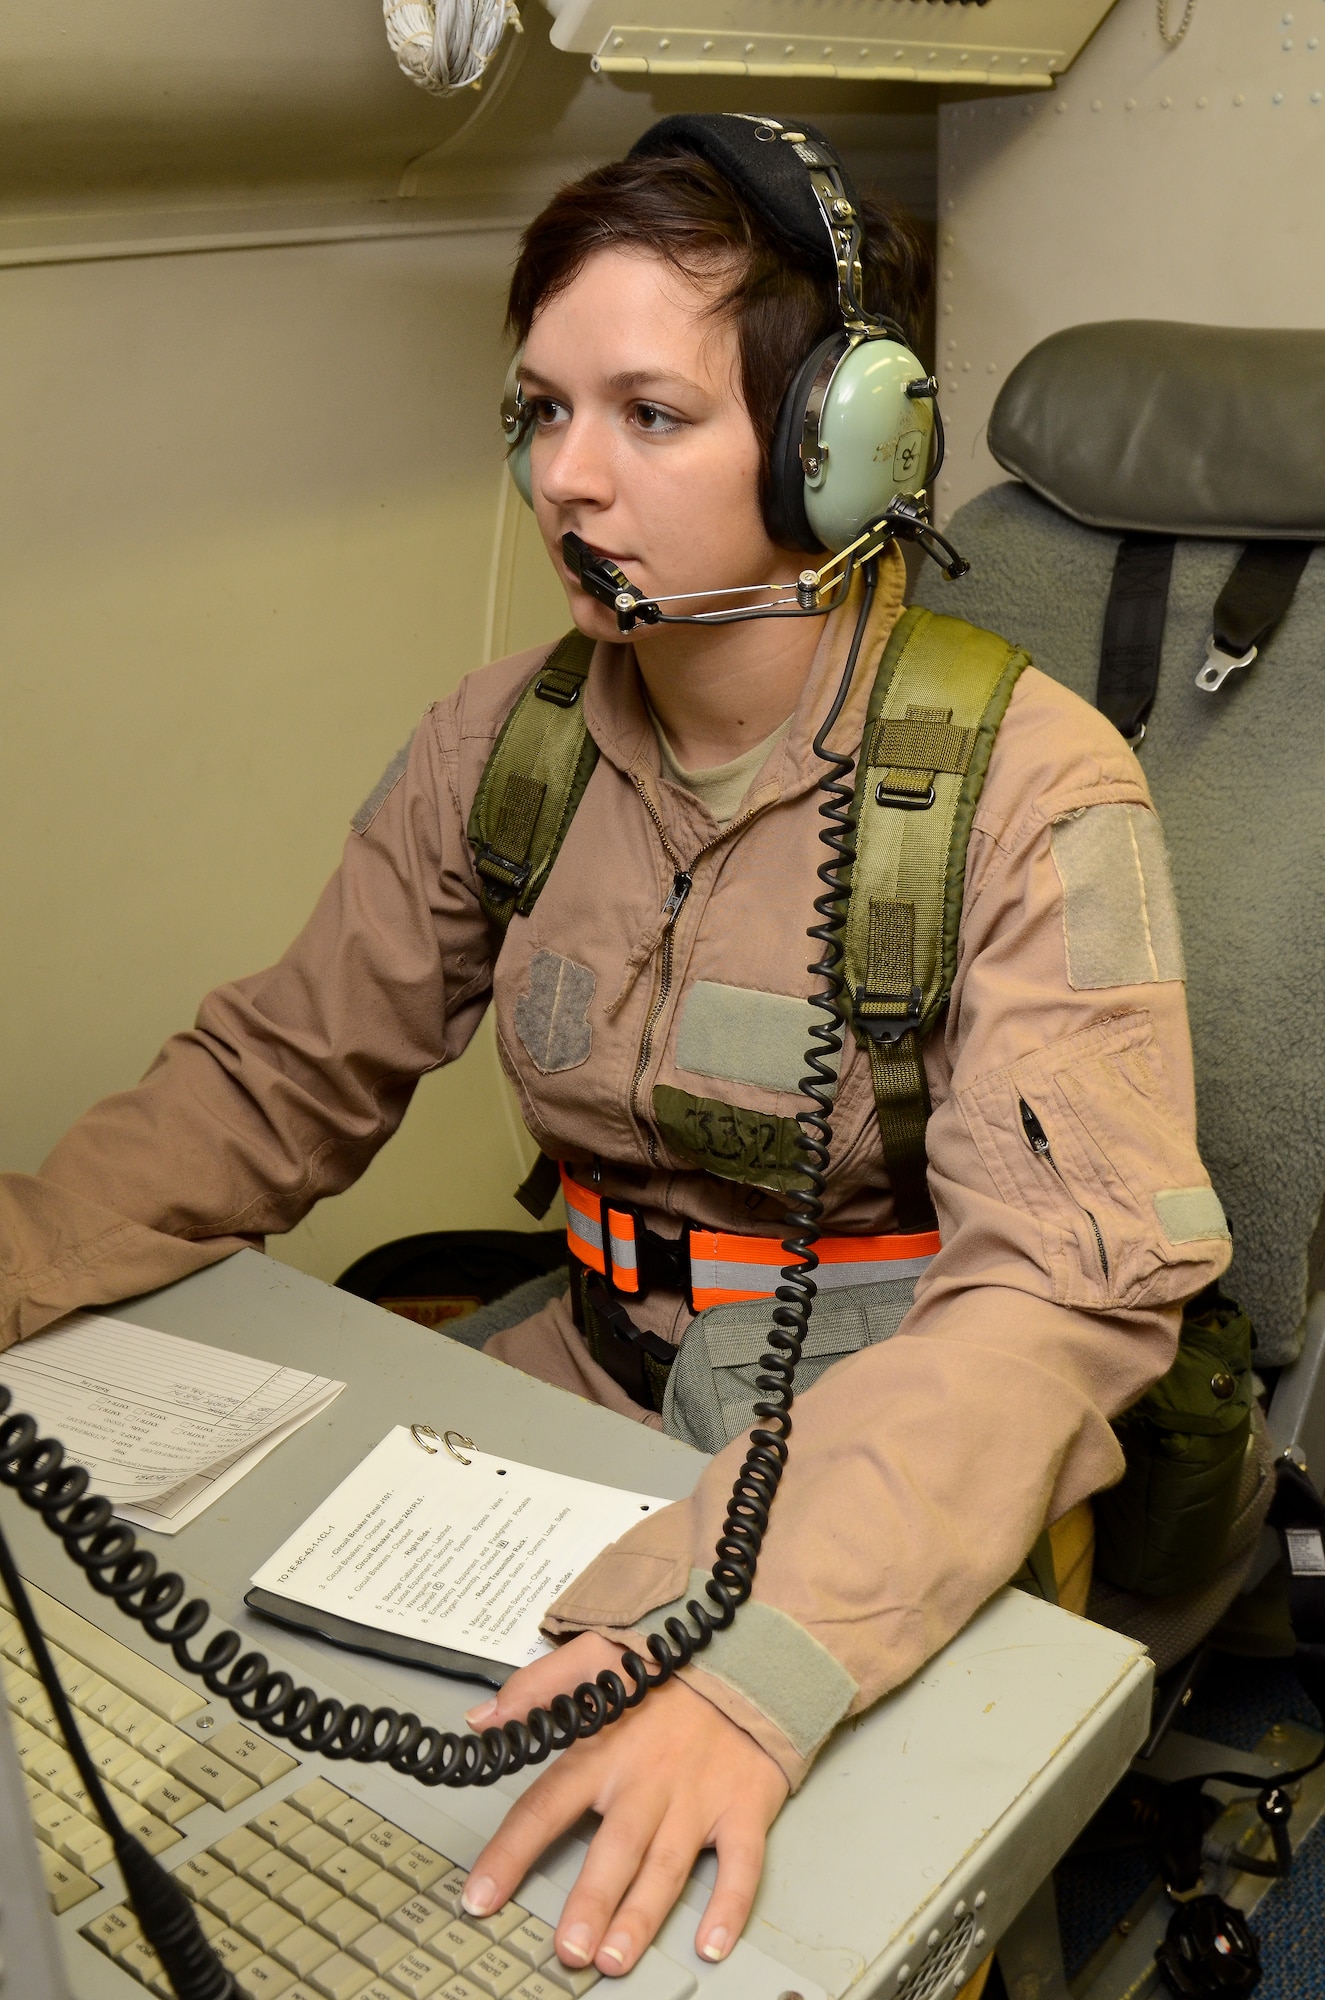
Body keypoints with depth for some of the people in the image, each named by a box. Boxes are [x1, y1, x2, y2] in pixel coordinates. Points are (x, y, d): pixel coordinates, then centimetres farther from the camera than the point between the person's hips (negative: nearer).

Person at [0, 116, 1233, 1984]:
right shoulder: (507, 742, -1)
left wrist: (761, 1663, -40)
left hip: (903, 1467, -4)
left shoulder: (1032, 790, -17)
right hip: (588, 1382, 5)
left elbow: (1065, 1282, -26)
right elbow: (279, 1078, 3)